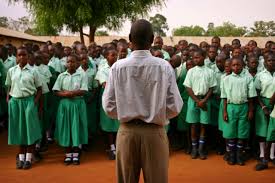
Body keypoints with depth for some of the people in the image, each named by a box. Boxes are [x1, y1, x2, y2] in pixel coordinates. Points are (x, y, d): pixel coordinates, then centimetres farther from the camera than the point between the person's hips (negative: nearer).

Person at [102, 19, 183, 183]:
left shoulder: (117, 67, -9)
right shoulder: (164, 66, -11)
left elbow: (109, 106, -5)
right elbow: (175, 107, -8)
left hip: (127, 131, 1)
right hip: (155, 132, -1)